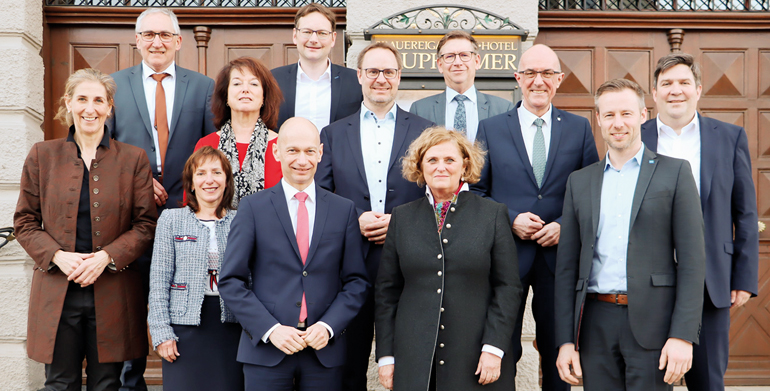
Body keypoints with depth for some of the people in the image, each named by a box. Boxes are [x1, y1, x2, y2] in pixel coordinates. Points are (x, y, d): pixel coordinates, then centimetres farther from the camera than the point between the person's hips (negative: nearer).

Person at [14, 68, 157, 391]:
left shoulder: (134, 159, 3)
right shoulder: (42, 155, 7)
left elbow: (146, 224, 1)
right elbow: (25, 222, 7)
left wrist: (107, 256, -13)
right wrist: (57, 255, -10)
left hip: (112, 295, -1)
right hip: (56, 292, 1)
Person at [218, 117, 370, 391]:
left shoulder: (344, 209, 7)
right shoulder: (252, 208, 2)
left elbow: (357, 281, 6)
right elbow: (231, 281, -2)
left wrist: (328, 326, -8)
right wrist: (270, 329, -11)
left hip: (325, 351, 2)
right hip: (265, 350, -1)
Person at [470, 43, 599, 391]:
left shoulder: (579, 128, 7)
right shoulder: (491, 128, 5)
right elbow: (476, 191, 3)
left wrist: (565, 226, -10)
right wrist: (511, 219, -11)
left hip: (559, 254, 1)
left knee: (557, 352, 11)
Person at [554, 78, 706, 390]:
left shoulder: (675, 173, 4)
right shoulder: (579, 181, 13)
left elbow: (692, 259, -2)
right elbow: (567, 265, 11)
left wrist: (683, 334, -10)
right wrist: (565, 340, 5)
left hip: (652, 322, -3)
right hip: (595, 324, 3)